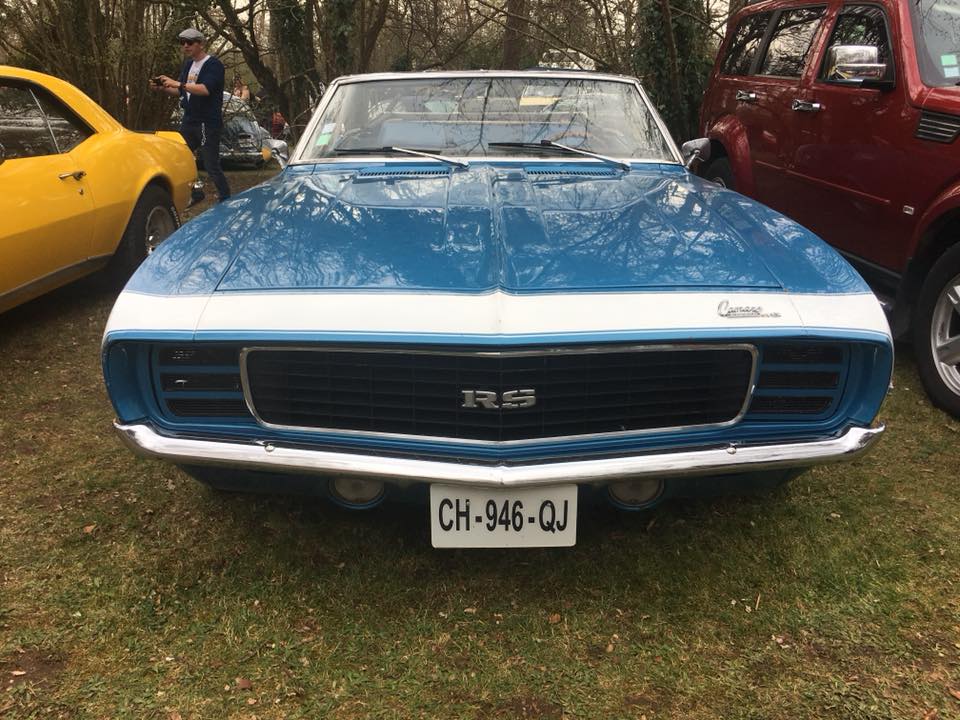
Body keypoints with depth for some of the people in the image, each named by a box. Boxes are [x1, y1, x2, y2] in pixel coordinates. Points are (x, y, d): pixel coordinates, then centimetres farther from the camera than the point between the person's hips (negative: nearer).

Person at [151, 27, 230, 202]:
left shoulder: (214, 65, -10)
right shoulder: (188, 64, 15)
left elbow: (205, 89, -26)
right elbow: (181, 92, 22)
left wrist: (177, 83, -28)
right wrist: (162, 87, 4)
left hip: (208, 124, -9)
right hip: (189, 121, 9)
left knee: (212, 167, -8)